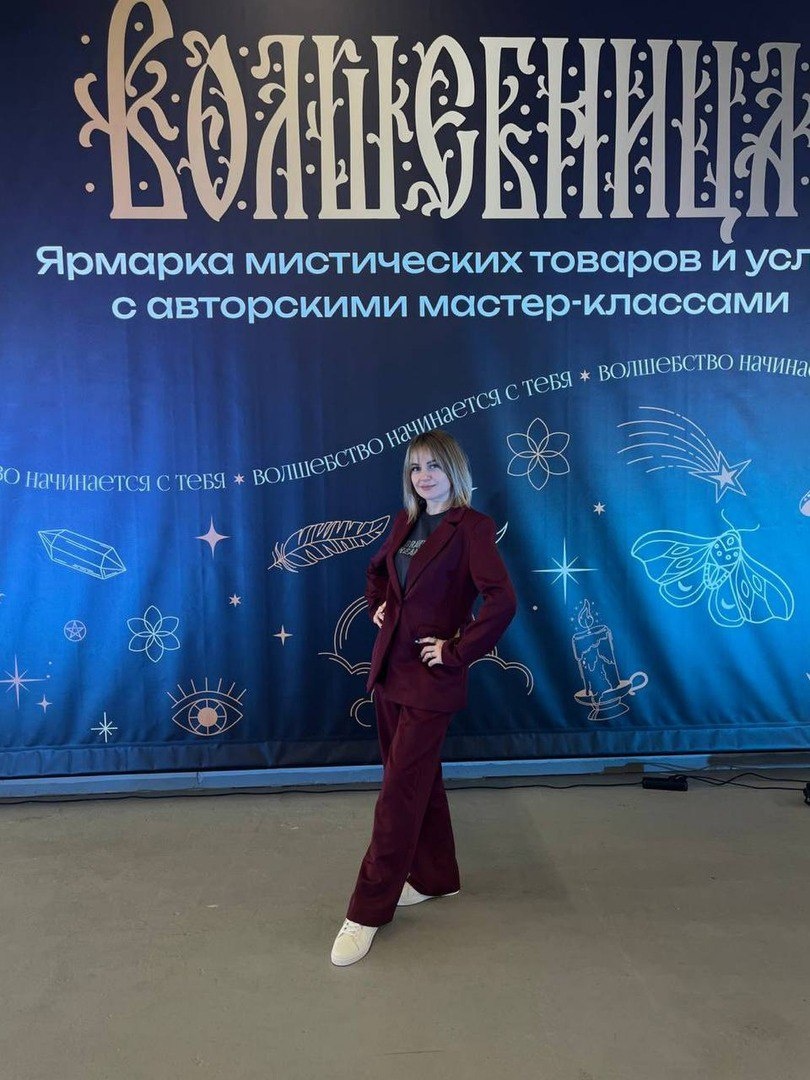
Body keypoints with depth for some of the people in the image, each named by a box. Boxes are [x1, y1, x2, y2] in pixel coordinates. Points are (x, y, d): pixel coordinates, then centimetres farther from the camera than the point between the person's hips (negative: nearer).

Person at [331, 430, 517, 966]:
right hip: (391, 670, 8)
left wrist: (457, 651, -19)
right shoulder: (405, 522, 9)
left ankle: (368, 912, 10)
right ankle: (436, 876, 37)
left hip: (430, 678, -7)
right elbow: (377, 570, 29)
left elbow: (502, 601, -24)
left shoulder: (471, 527, -13)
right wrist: (379, 606, 12)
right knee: (420, 779, 19)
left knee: (400, 790, -2)